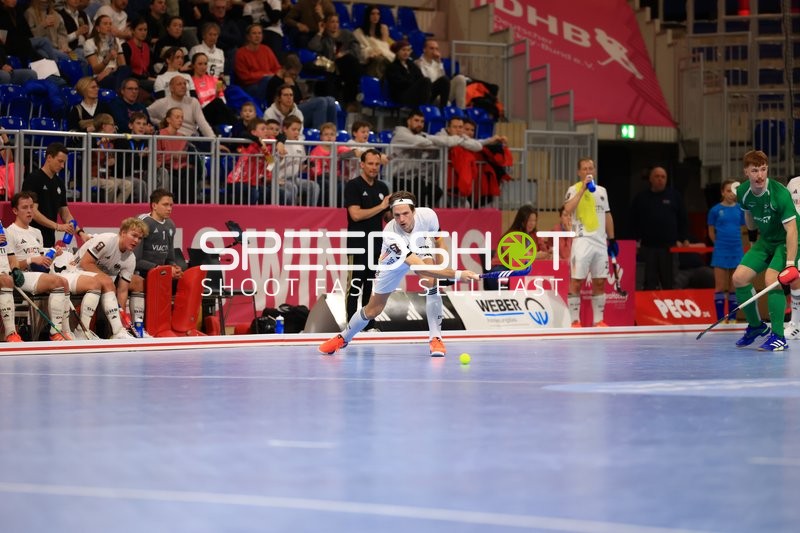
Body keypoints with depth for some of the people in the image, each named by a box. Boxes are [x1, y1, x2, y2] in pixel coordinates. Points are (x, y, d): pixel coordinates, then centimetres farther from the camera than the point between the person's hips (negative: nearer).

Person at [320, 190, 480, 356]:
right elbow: (421, 268, -50)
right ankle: (343, 338, 34)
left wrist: (442, 266, -17)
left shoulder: (427, 215, -33)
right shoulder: (391, 235, -44)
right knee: (372, 310, 5)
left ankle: (435, 338, -21)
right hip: (393, 262, -2)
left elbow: (439, 239, -7)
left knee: (431, 282, -30)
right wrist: (456, 275, -57)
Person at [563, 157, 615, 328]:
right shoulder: (574, 190, -2)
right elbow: (568, 209, -21)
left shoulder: (602, 191, 16)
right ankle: (575, 321, -1)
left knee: (600, 282, 7)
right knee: (576, 282, -6)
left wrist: (612, 239, 17)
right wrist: (583, 189, -21)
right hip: (582, 241, -6)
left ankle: (598, 320, 14)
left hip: (600, 242, 6)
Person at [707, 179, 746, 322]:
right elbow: (711, 232, 6)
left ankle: (732, 318, 12)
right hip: (721, 253, -2)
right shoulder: (715, 210, -3)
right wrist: (721, 244, 7)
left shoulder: (740, 209, 3)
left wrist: (734, 242, 7)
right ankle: (720, 319, 1)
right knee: (720, 287, -1)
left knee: (734, 287, 6)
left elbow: (742, 228, 13)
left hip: (737, 252, 2)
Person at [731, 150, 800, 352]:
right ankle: (756, 326, 19)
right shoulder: (743, 192, -9)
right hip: (766, 240, 7)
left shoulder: (779, 193, -28)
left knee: (772, 279, -26)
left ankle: (778, 337, -19)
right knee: (739, 277, -2)